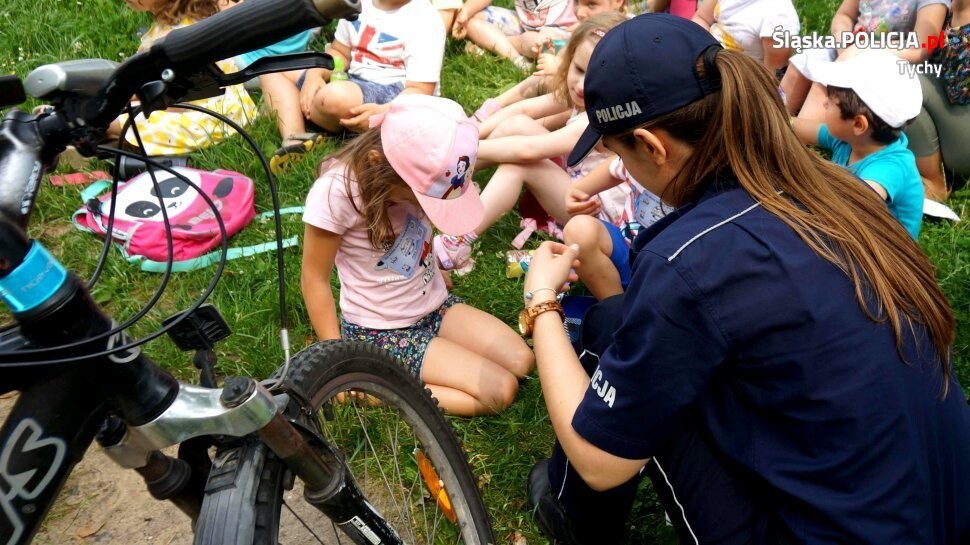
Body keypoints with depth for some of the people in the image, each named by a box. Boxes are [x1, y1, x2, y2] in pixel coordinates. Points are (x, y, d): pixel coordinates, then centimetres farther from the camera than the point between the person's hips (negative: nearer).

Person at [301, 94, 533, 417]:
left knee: (522, 362, -4)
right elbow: (314, 279, -17)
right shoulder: (337, 191, -28)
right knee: (501, 392, -12)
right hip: (380, 331, -6)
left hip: (435, 305, 7)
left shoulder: (422, 172, -13)